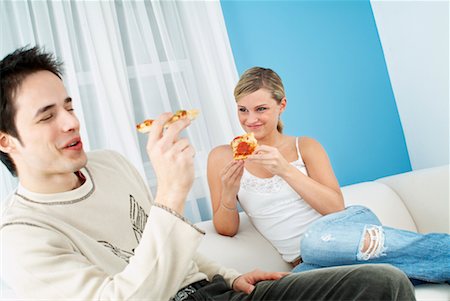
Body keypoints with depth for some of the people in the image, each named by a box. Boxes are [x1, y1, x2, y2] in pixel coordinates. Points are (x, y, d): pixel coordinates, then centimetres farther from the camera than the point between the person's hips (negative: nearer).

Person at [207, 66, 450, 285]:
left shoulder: (306, 147, 6)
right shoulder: (222, 157, 6)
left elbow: (336, 207, -5)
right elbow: (226, 230, 6)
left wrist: (286, 170, -16)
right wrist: (229, 193, -15)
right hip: (306, 263, 1)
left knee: (317, 238, -39)